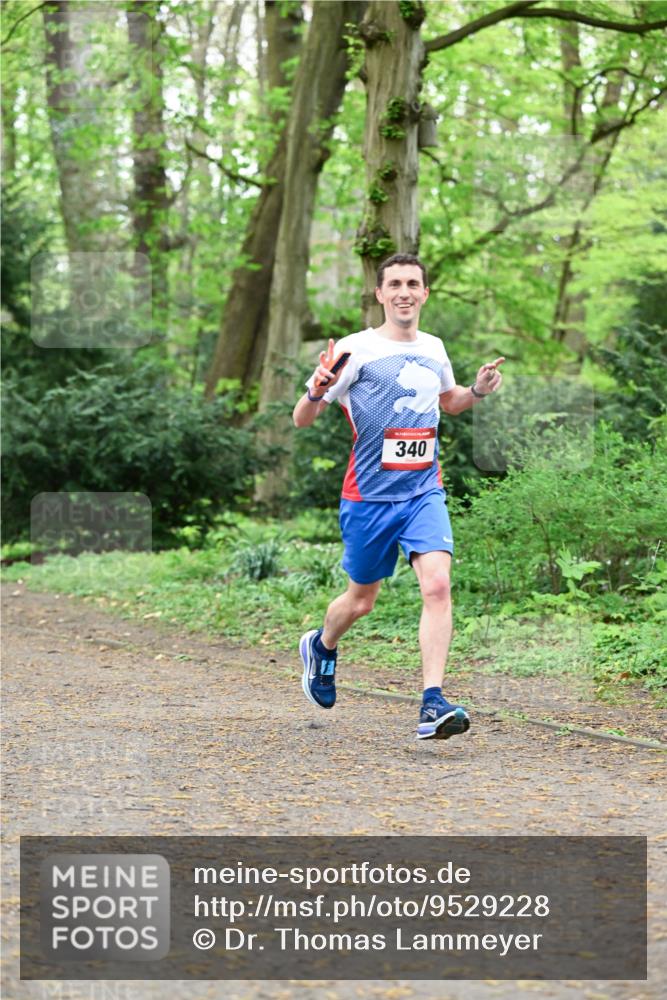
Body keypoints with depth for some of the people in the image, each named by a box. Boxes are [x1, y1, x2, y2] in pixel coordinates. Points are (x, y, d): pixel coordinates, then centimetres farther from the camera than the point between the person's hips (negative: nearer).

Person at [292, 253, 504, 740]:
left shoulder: (434, 349, 9)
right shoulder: (356, 349, -7)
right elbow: (302, 418, -8)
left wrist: (477, 390, 9)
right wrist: (318, 391, -30)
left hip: (424, 491, 3)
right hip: (369, 495, -3)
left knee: (437, 585, -18)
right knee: (361, 600, 11)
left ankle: (433, 704, -19)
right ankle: (321, 646, 45)